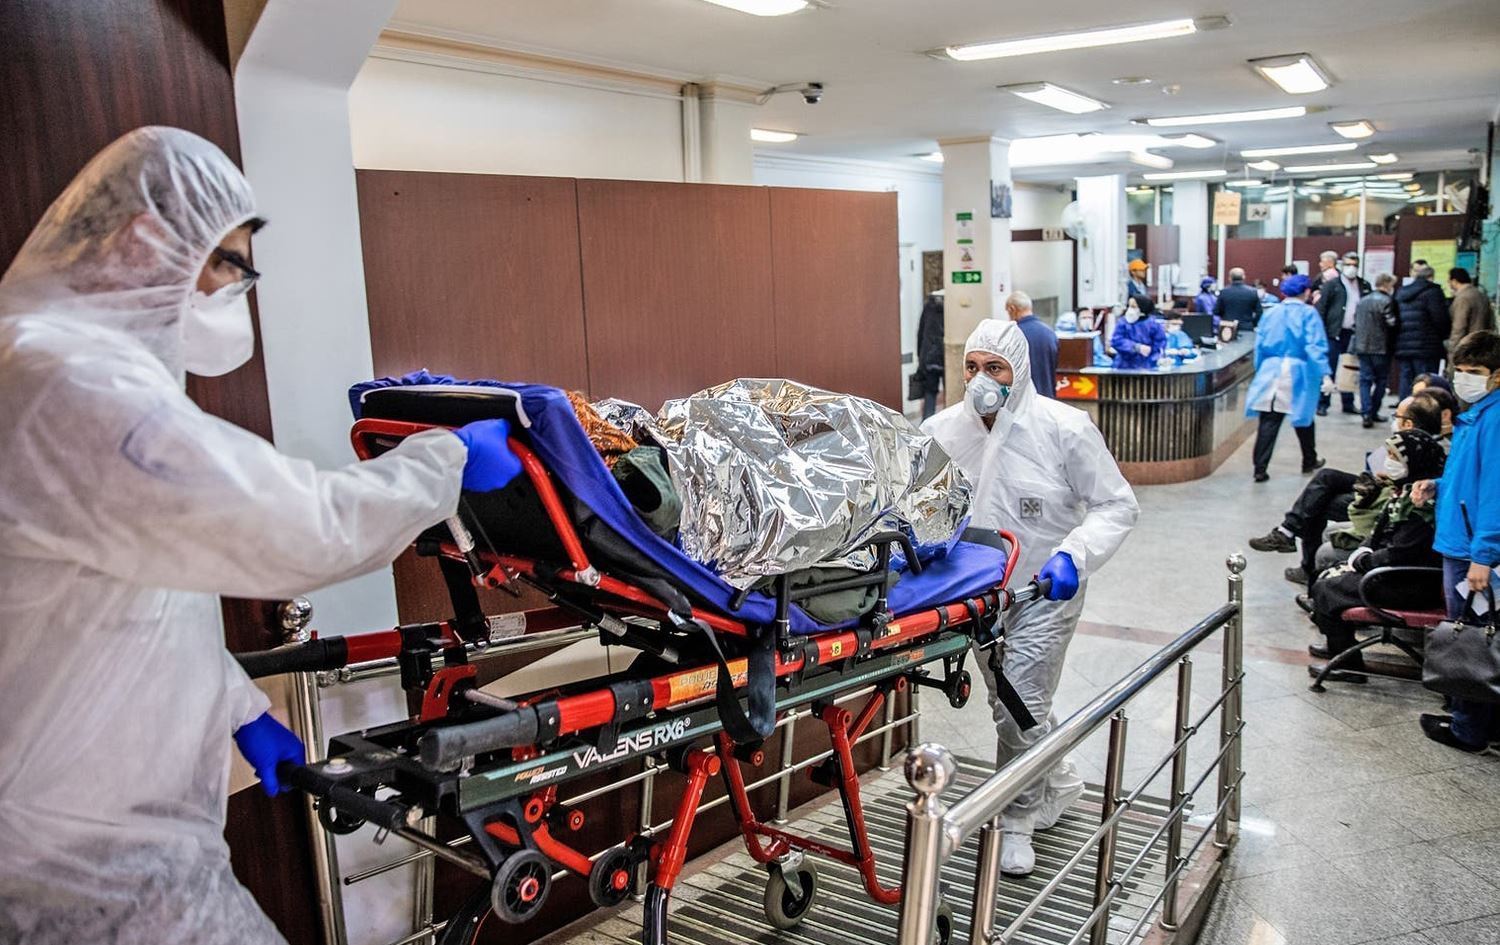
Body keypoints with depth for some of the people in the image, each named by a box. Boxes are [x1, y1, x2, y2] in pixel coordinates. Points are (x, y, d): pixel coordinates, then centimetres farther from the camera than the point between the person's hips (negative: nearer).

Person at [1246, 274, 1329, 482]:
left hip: (1270, 372, 3)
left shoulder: (1270, 313, 10)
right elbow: (1315, 346, -13)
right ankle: (1309, 461, 33)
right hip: (1298, 373, -3)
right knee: (1303, 418, 16)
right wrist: (1324, 374, -16)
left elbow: (1259, 346, 12)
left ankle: (1260, 469, -10)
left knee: (1268, 422, -2)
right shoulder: (1308, 313, -3)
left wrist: (1261, 372, 20)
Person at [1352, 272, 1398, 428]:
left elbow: (1355, 321, 13)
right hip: (1380, 347, -5)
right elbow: (1392, 322, -17)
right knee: (1381, 380, 8)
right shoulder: (1385, 301, -11)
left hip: (1362, 346, 5)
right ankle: (1373, 412, 10)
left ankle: (1366, 413, -6)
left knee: (1365, 380, 4)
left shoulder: (1362, 301, 11)